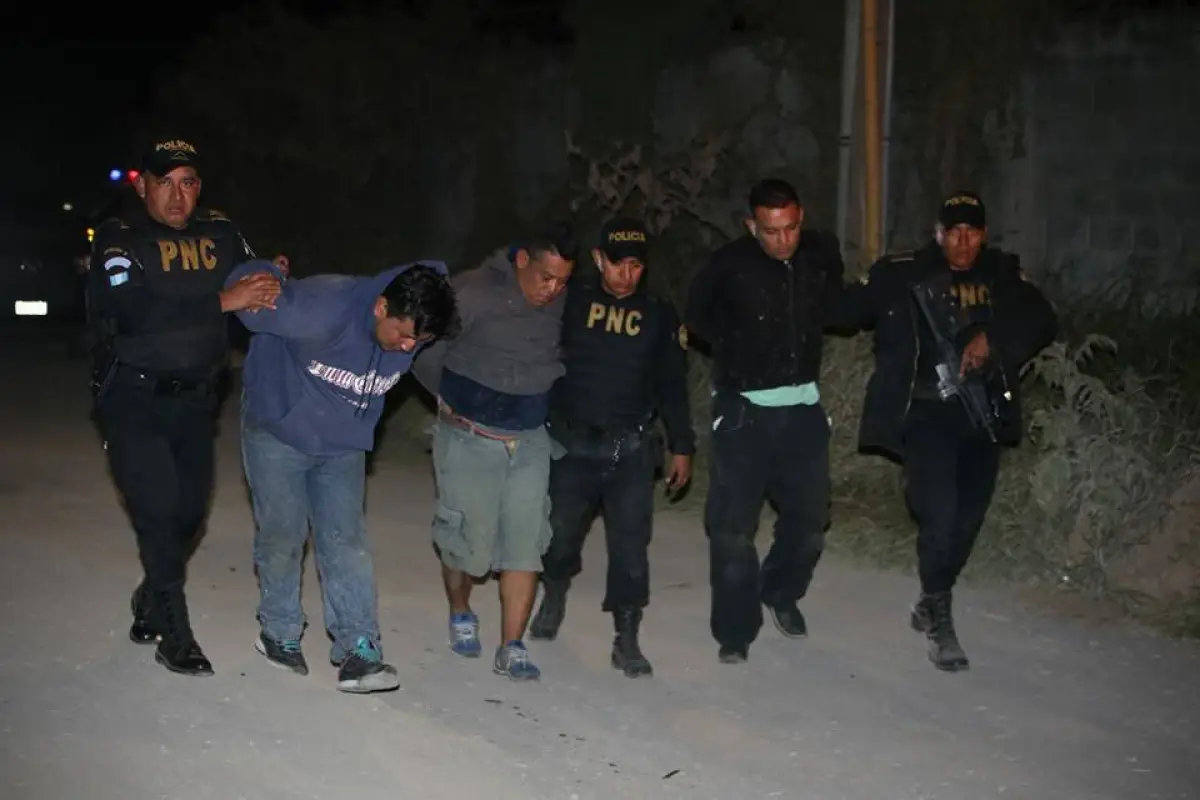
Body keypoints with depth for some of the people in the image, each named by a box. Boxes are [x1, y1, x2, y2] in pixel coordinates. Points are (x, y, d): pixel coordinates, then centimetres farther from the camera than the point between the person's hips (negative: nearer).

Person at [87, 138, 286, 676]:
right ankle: (175, 638, 2)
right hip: (133, 401, -5)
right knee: (159, 510, -9)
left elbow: (250, 285, 5)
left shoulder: (220, 233, 3)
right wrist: (222, 300, -28)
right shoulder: (118, 239, -11)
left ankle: (149, 610, 35)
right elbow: (133, 310, -24)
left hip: (195, 397, 5)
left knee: (190, 511, 12)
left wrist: (272, 281, -20)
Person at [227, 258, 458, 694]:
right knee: (283, 535, 3)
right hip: (278, 433, -4)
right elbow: (251, 280, -27)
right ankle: (279, 633, 24)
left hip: (343, 444, 4)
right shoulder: (323, 307, -36)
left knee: (345, 539, -4)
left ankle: (358, 650, -4)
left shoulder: (412, 335, -17)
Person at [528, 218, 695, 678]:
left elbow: (672, 385, 10)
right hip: (570, 444, 0)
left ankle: (626, 640, 8)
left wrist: (682, 446, 10)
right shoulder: (571, 300, -3)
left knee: (630, 545, -3)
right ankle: (554, 596, 42)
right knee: (560, 533, 12)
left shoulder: (660, 315, 4)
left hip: (631, 450, 0)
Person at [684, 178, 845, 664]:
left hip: (803, 406, 4)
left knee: (809, 515, 12)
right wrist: (741, 346, 3)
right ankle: (735, 629, 9)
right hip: (743, 408, -4)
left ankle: (781, 593, 37)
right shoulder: (728, 265, -13)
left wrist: (803, 339, 8)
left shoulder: (823, 252, -3)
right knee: (733, 524, -3)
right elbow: (697, 317, 6)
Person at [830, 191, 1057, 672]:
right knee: (939, 514, -15)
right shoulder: (902, 274, -3)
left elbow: (1043, 322, -3)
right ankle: (939, 620, 3)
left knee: (967, 519, 11)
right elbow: (845, 311, -5)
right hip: (927, 413, -4)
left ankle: (931, 605, 33)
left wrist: (993, 338, -18)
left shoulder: (1002, 274, 5)